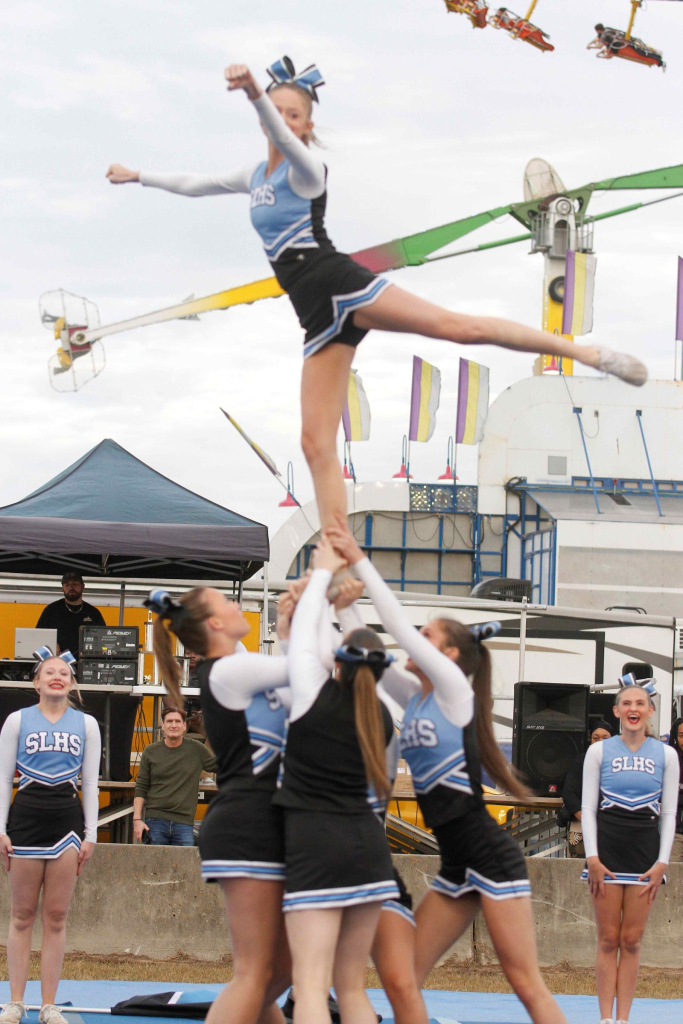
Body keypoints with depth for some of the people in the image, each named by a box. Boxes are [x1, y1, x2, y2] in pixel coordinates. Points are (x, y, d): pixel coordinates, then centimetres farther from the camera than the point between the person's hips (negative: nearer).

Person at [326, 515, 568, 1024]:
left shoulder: (455, 691, -8)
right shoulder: (415, 696, 12)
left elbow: (400, 626, -14)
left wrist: (359, 561, -11)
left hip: (491, 858, -8)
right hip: (456, 866, 8)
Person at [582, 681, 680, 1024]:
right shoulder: (599, 751, 4)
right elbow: (588, 807, 3)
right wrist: (592, 858, -6)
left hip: (645, 855, 1)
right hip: (607, 851, -1)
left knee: (631, 941, 1)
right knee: (609, 940, 0)